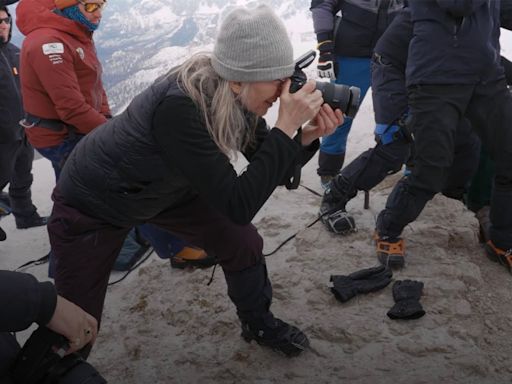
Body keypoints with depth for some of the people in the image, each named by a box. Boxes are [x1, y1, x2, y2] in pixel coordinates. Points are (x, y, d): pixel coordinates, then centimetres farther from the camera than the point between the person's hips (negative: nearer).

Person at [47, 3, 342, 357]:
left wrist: (307, 137, -23)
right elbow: (237, 205, -38)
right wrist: (286, 128, -37)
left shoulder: (235, 98, -17)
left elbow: (272, 173, -5)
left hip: (164, 188, 7)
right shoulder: (179, 106, -39)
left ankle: (259, 325, 30)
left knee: (244, 244, 5)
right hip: (91, 202, -6)